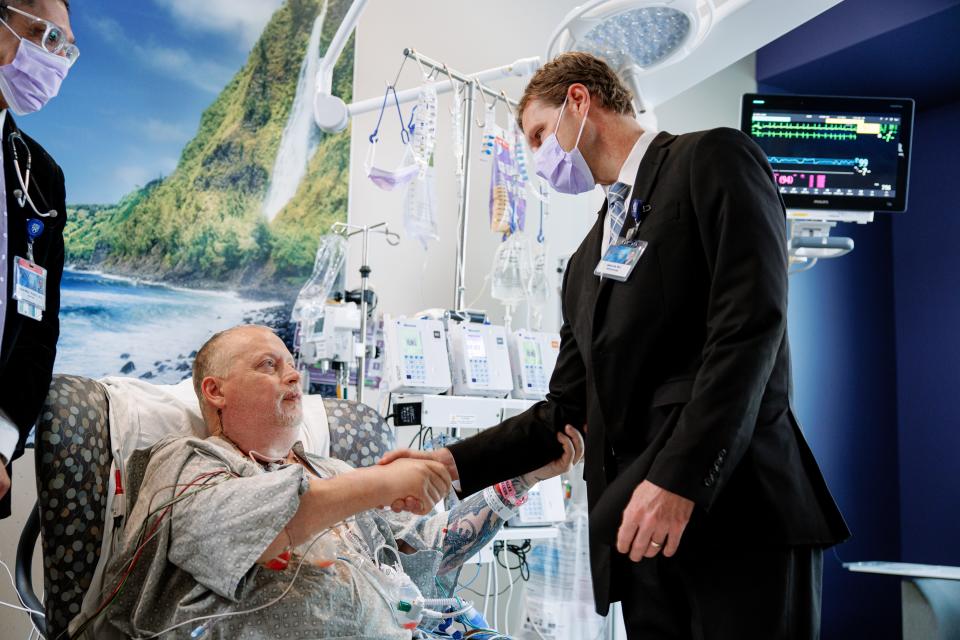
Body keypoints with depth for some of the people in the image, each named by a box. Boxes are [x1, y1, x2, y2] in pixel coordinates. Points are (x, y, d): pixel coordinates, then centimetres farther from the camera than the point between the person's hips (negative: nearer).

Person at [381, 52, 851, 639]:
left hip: (739, 513, -6)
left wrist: (679, 480, -19)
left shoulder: (712, 159, 0)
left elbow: (750, 325, -13)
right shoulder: (587, 262, 22)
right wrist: (456, 464, 8)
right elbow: (567, 409, 20)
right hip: (642, 530, 7)